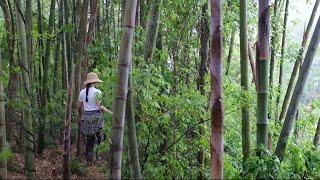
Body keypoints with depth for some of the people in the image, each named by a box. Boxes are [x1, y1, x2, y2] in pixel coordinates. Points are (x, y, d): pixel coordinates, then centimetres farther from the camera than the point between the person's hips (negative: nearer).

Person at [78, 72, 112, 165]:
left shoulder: (82, 92, 6)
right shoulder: (97, 92, -11)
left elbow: (80, 106, 14)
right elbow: (100, 107, -17)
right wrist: (109, 112, -5)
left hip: (86, 117, 6)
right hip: (96, 117, -6)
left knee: (89, 140, 14)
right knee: (99, 140, 5)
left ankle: (89, 161, 16)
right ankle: (99, 160, 1)